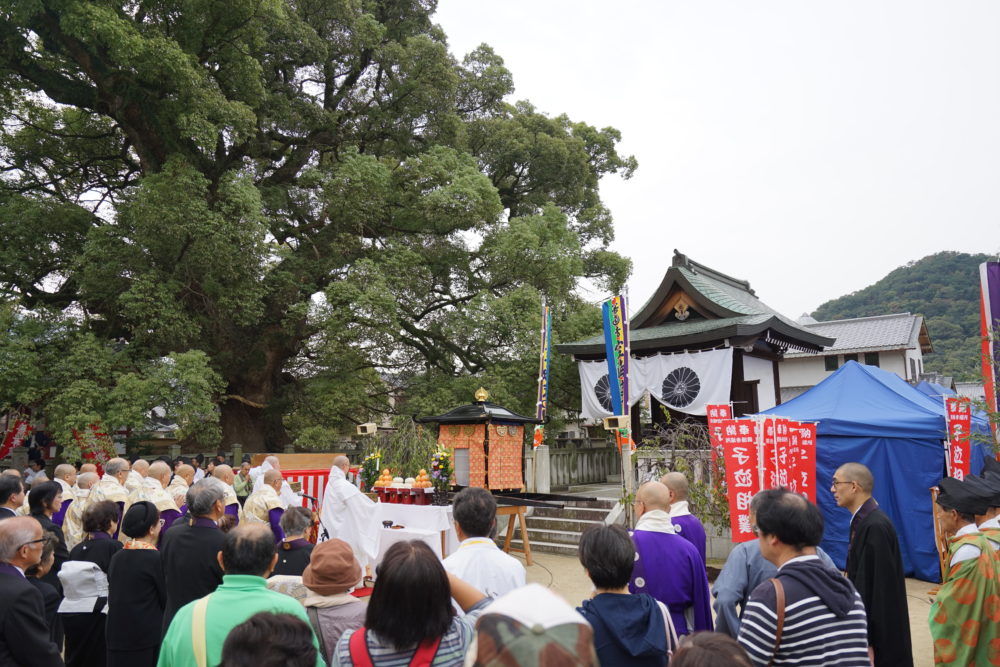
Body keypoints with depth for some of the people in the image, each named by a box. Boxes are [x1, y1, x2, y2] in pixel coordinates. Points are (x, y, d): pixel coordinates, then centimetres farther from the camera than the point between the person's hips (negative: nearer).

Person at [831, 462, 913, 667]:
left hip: (879, 633, -9)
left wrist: (867, 642, -20)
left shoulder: (875, 526, -22)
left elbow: (878, 587, -23)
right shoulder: (862, 521, 6)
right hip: (867, 625, 9)